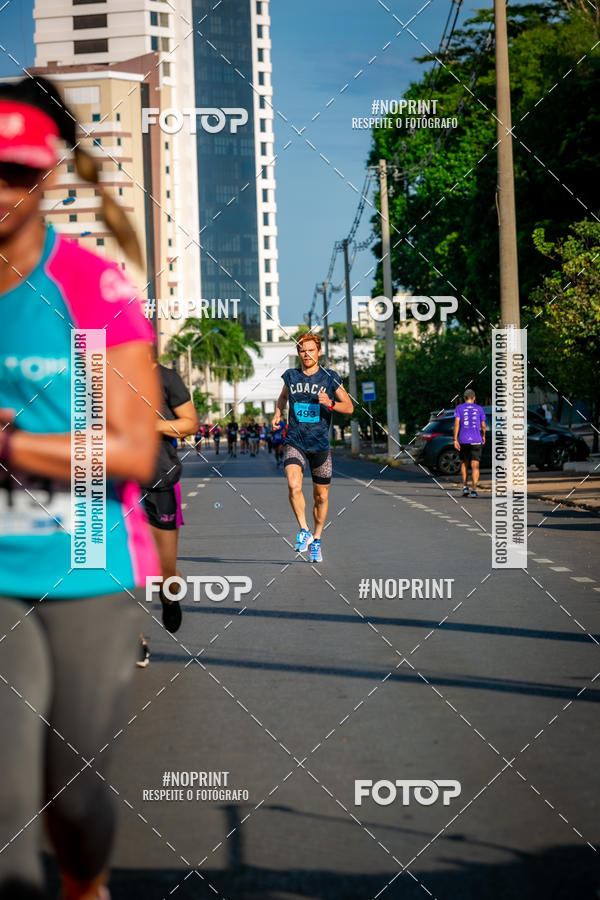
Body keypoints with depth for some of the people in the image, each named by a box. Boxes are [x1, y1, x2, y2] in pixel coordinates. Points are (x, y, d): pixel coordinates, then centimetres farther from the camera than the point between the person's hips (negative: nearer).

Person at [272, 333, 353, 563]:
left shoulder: (330, 377, -2)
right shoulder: (290, 376, 5)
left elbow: (349, 407, 1)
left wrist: (330, 404, -19)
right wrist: (277, 413, 7)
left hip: (320, 446, 0)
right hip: (294, 443, 0)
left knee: (321, 496, 8)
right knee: (293, 486, -25)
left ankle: (316, 541, 28)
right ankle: (304, 531, -9)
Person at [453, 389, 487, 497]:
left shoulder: (459, 408, 4)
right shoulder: (479, 409, 7)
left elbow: (456, 423, -6)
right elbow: (483, 425, 7)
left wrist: (455, 440, -7)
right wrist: (483, 436, 25)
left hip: (463, 440, 1)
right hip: (476, 440, -1)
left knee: (464, 463, 18)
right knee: (475, 465, -4)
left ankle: (465, 486, 10)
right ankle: (474, 490, -14)